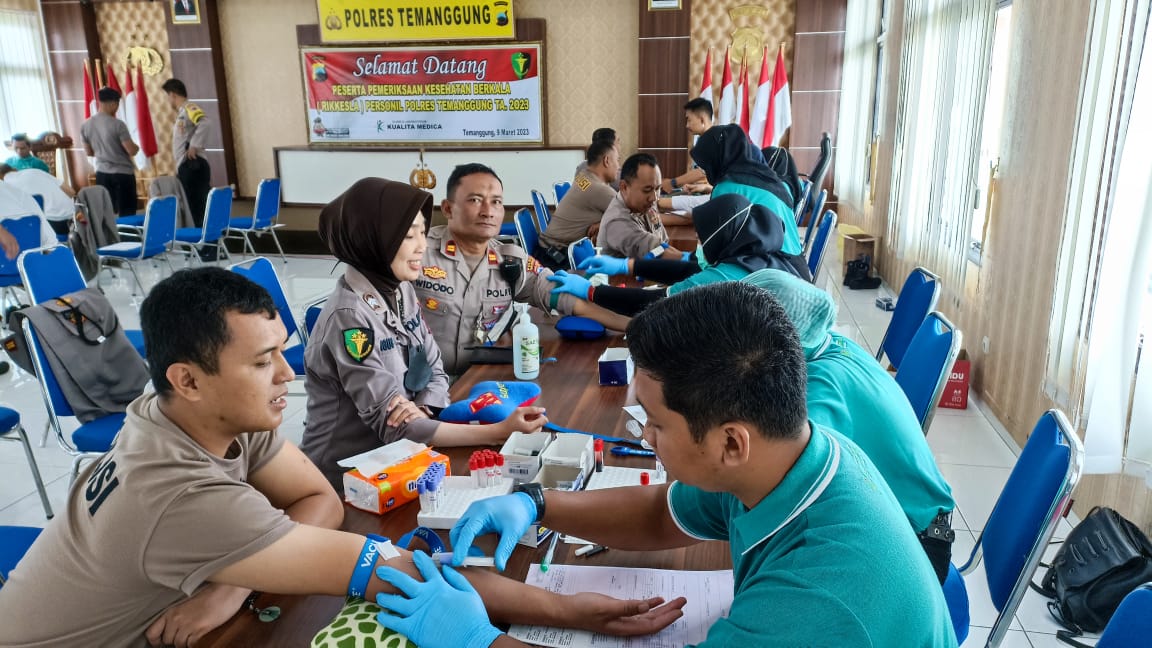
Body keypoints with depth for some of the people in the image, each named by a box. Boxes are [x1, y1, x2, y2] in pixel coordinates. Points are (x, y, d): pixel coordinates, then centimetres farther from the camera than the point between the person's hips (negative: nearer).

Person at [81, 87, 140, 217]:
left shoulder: (86, 125, 2)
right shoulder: (117, 125, -16)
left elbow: (89, 152, 12)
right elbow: (132, 151, -16)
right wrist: (136, 147, 7)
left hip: (102, 173, 6)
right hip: (123, 173, -5)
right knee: (127, 214, 1)